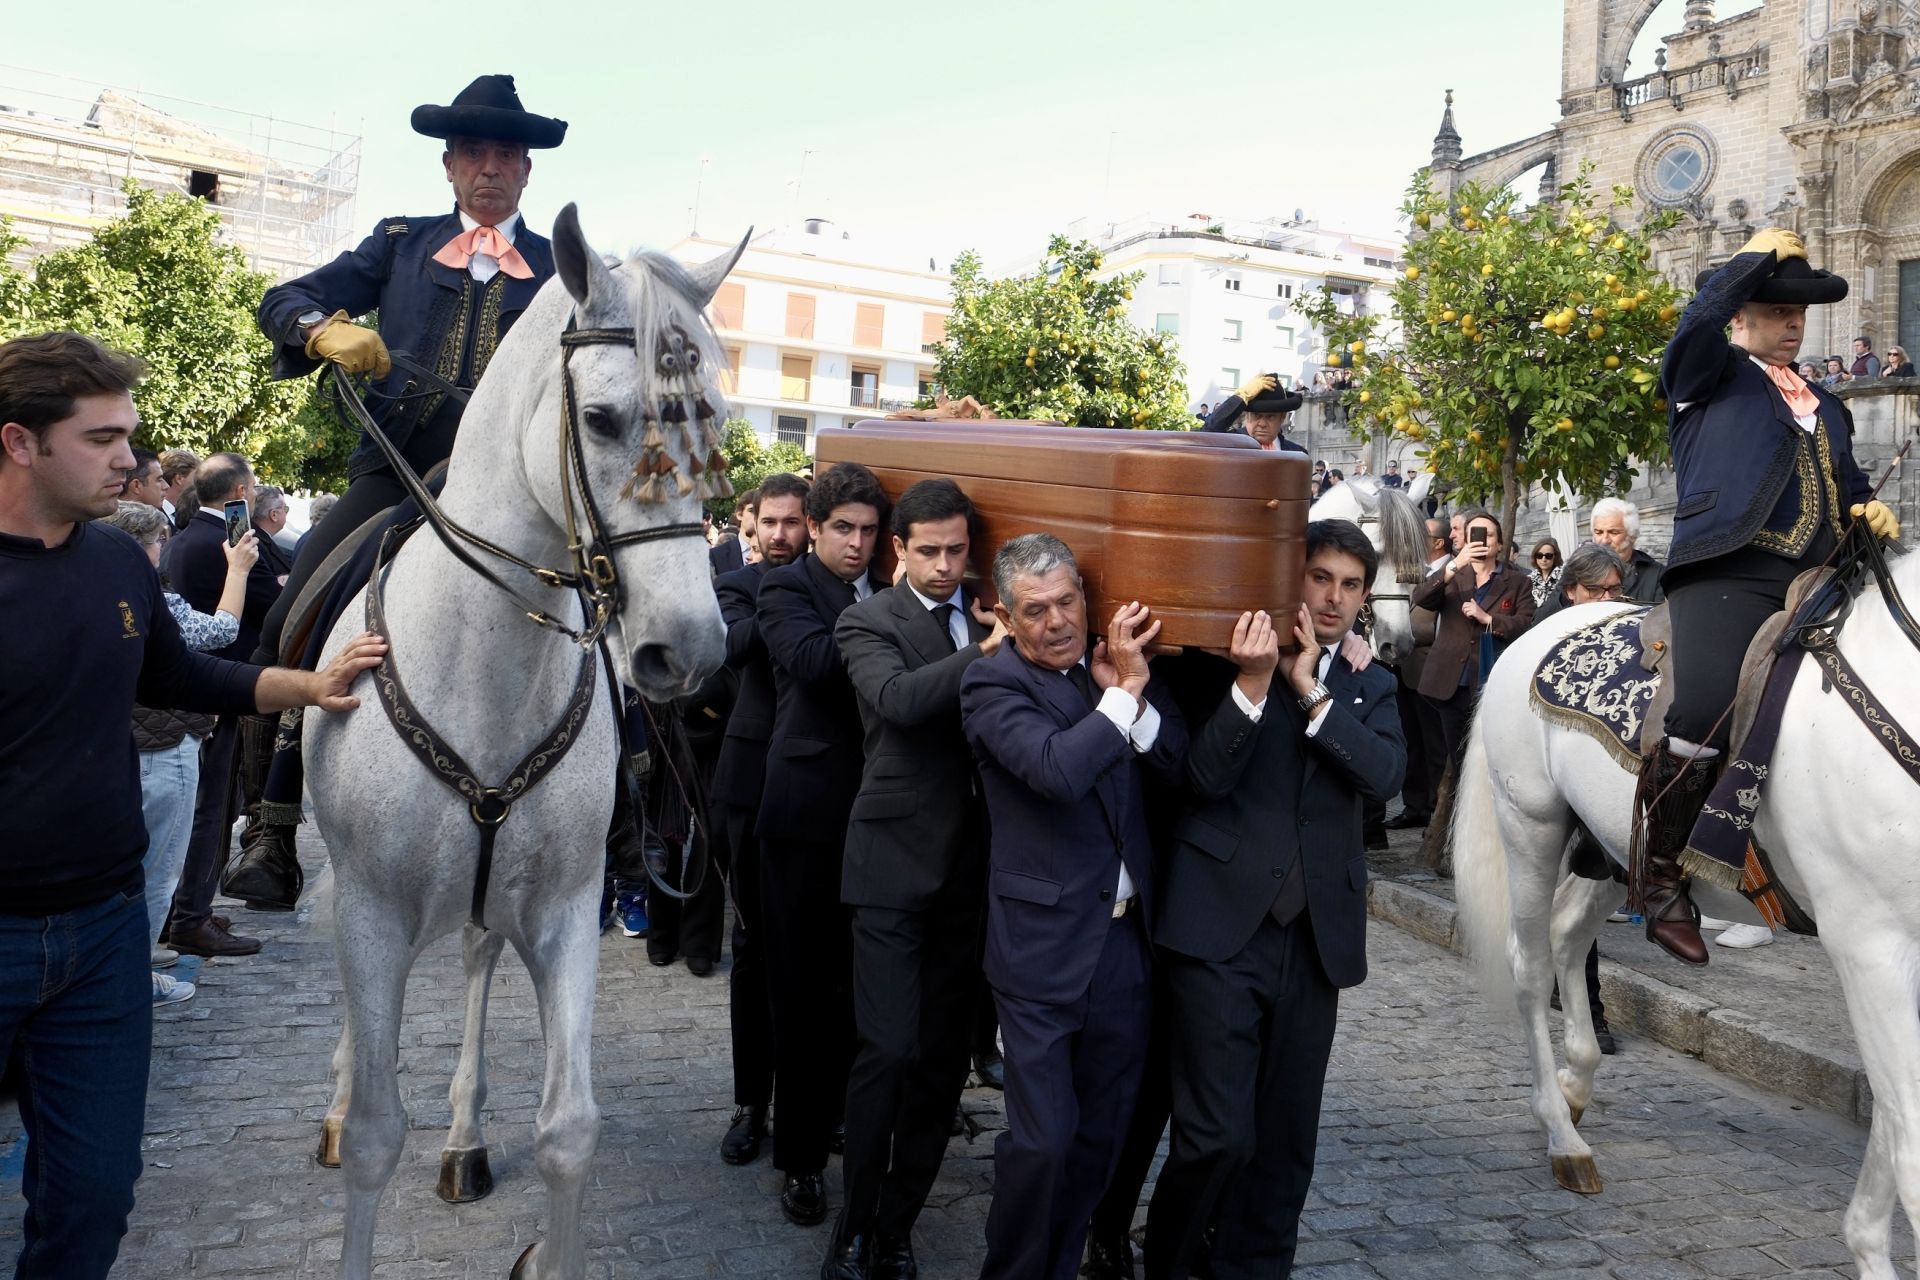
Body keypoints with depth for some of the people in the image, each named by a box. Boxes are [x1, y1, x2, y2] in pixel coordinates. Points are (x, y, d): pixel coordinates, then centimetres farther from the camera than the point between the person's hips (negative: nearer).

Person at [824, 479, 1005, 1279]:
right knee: (888, 1051, -6)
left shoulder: (989, 617, 12)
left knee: (946, 1055, 10)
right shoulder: (868, 621, -2)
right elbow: (898, 698, -22)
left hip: (973, 864, 5)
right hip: (895, 860, -5)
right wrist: (986, 652, -23)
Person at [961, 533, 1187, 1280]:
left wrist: (1132, 687, -13)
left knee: (1101, 1134, 16)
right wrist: (1123, 692, -17)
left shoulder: (1117, 665, 8)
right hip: (1045, 945, -5)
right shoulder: (993, 685, -10)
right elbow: (1056, 769, -26)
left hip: (1126, 938, 6)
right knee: (1042, 1139, -1)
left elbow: (1179, 762, -1)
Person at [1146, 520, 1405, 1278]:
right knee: (1217, 1135, -6)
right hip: (1221, 929, -4)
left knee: (1285, 1140, 10)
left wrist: (1312, 692, -12)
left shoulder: (1369, 690, 14)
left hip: (1314, 939, 4)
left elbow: (1385, 775, -6)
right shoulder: (1223, 666, 3)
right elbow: (1204, 778, -10)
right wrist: (1252, 684, -21)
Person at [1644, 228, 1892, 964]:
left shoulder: (1827, 407, 29)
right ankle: (1663, 878, -13)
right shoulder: (1709, 375, 11)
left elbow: (1848, 489, 36)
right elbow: (1700, 319, -11)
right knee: (1702, 714, -27)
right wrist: (1757, 259, 1)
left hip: (1816, 584, 8)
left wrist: (1872, 513, 14)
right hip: (1726, 574, -7)